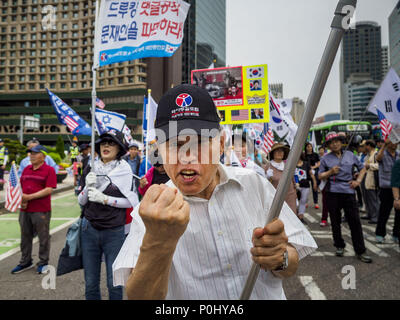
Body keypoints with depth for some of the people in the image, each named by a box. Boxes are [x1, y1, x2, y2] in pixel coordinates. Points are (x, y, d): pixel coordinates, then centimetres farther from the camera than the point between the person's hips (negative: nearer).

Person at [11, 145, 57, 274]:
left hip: (41, 211, -6)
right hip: (25, 210, 6)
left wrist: (29, 197, -17)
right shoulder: (26, 169, 13)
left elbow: (49, 190, -15)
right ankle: (25, 262, 30)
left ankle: (43, 262, 19)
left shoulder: (49, 170, -7)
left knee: (43, 237, 5)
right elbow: (21, 186, 17)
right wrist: (21, 200, -1)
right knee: (25, 237, 16)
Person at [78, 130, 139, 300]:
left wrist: (105, 199, -16)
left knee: (114, 283, 6)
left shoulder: (124, 169, -4)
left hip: (115, 231, -3)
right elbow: (81, 201, 9)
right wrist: (88, 187, -11)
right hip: (89, 229, 3)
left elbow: (132, 201, -9)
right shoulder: (90, 168, 5)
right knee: (90, 282, 13)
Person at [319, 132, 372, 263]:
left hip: (348, 192, 1)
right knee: (335, 221, 8)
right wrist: (330, 172, -13)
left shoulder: (350, 155, 9)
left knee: (355, 221, -1)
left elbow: (362, 168, 19)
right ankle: (339, 246, 26)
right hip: (333, 193, 0)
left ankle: (360, 251, 8)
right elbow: (320, 176, 5)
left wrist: (358, 181, 5)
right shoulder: (326, 158, 4)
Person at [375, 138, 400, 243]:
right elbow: (378, 158, -29)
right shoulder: (383, 154, -5)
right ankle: (380, 234, 15)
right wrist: (384, 145, -37)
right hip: (386, 188, -4)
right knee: (384, 212, 2)